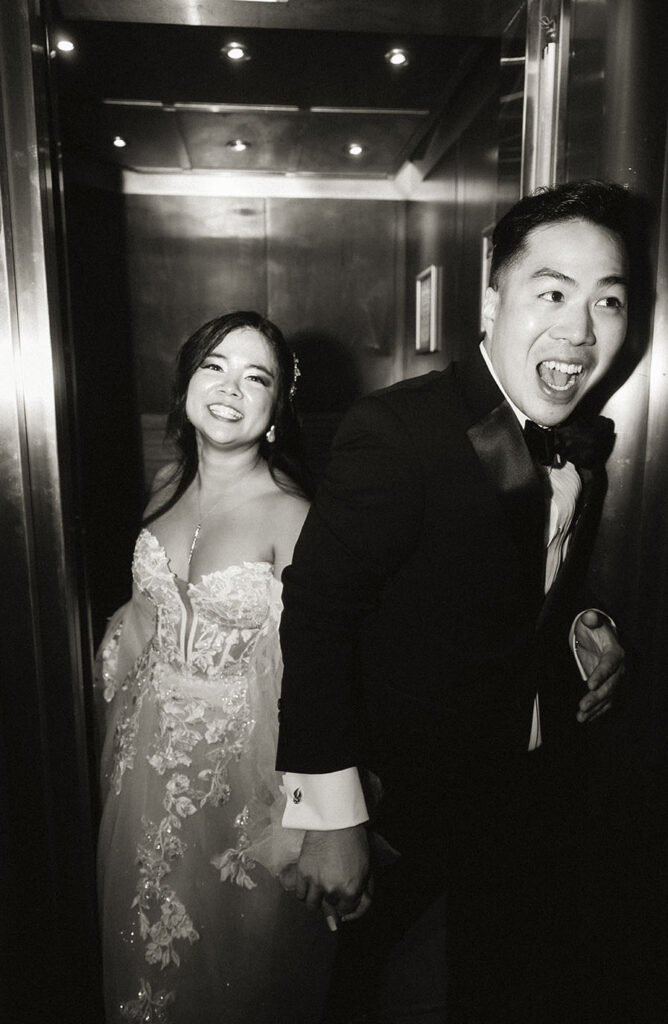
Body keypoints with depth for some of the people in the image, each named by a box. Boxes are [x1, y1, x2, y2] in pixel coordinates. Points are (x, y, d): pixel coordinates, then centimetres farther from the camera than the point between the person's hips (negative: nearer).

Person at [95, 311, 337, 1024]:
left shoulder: (292, 515, -21)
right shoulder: (167, 485, -2)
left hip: (241, 760, -5)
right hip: (151, 757, 6)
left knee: (240, 959, 20)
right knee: (151, 952, 28)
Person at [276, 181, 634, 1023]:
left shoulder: (592, 442, -2)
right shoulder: (397, 431, -25)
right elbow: (317, 608, -25)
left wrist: (587, 629, -8)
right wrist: (332, 817, -23)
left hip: (552, 810, 7)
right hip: (419, 817, -7)